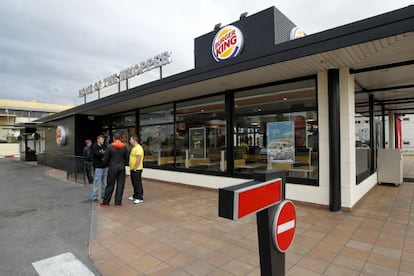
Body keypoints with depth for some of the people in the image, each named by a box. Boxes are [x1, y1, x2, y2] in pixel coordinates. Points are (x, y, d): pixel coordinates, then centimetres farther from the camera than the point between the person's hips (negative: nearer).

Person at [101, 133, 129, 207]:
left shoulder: (110, 147, -7)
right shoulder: (124, 147, -1)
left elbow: (105, 158, -3)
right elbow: (127, 158, 1)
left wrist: (109, 164, 16)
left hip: (112, 168, -1)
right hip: (121, 168, 1)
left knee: (110, 185, 7)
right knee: (120, 185, 7)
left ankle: (105, 202, 17)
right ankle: (118, 202, 11)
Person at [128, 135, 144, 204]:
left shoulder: (138, 148, -17)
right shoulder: (134, 148, 16)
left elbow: (138, 159, -23)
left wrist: (135, 168, -21)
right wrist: (132, 168, 19)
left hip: (136, 169, -10)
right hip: (133, 169, 10)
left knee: (138, 184, -5)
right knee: (134, 183, 17)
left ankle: (140, 198, 1)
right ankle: (135, 196, 27)